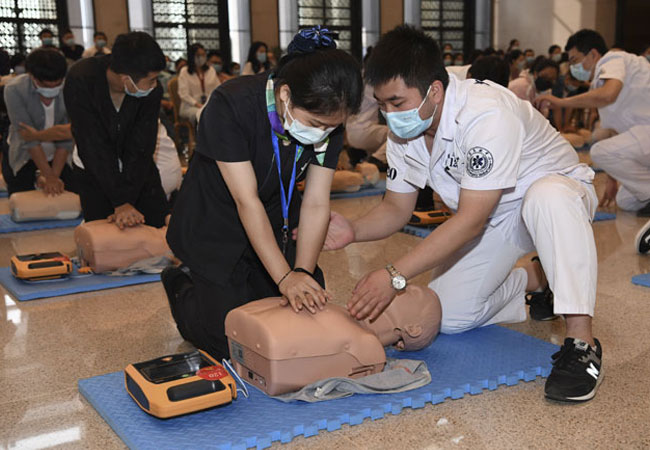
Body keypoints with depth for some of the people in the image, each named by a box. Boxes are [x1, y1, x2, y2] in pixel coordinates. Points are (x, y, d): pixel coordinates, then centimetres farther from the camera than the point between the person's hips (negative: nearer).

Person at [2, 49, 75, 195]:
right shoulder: (15, 90, -22)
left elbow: (67, 136, -16)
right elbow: (26, 137, -25)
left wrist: (55, 175, -21)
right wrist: (49, 176, -29)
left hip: (58, 157, 1)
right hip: (22, 158, -1)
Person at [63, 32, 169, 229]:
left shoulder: (152, 90, -23)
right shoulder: (80, 80, -29)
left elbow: (140, 148, -20)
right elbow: (94, 147, -30)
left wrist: (128, 200, -27)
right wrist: (121, 202, -32)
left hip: (138, 168, 2)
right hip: (93, 171, -2)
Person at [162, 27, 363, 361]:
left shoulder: (327, 119, -16)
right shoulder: (230, 105, -31)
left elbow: (316, 204, -15)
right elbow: (246, 200, -32)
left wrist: (303, 272, -27)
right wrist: (285, 276, -36)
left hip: (274, 227, 5)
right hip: (213, 230, -5)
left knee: (310, 312, 3)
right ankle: (183, 287, 19)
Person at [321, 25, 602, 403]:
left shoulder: (486, 114, -36)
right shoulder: (403, 133, -11)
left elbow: (471, 220, -37)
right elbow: (396, 208, -2)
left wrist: (394, 276, -42)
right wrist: (354, 231, -24)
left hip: (559, 190, -6)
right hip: (494, 218, 7)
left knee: (546, 198, -43)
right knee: (447, 317, -6)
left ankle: (582, 344, -33)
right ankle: (537, 280, 18)